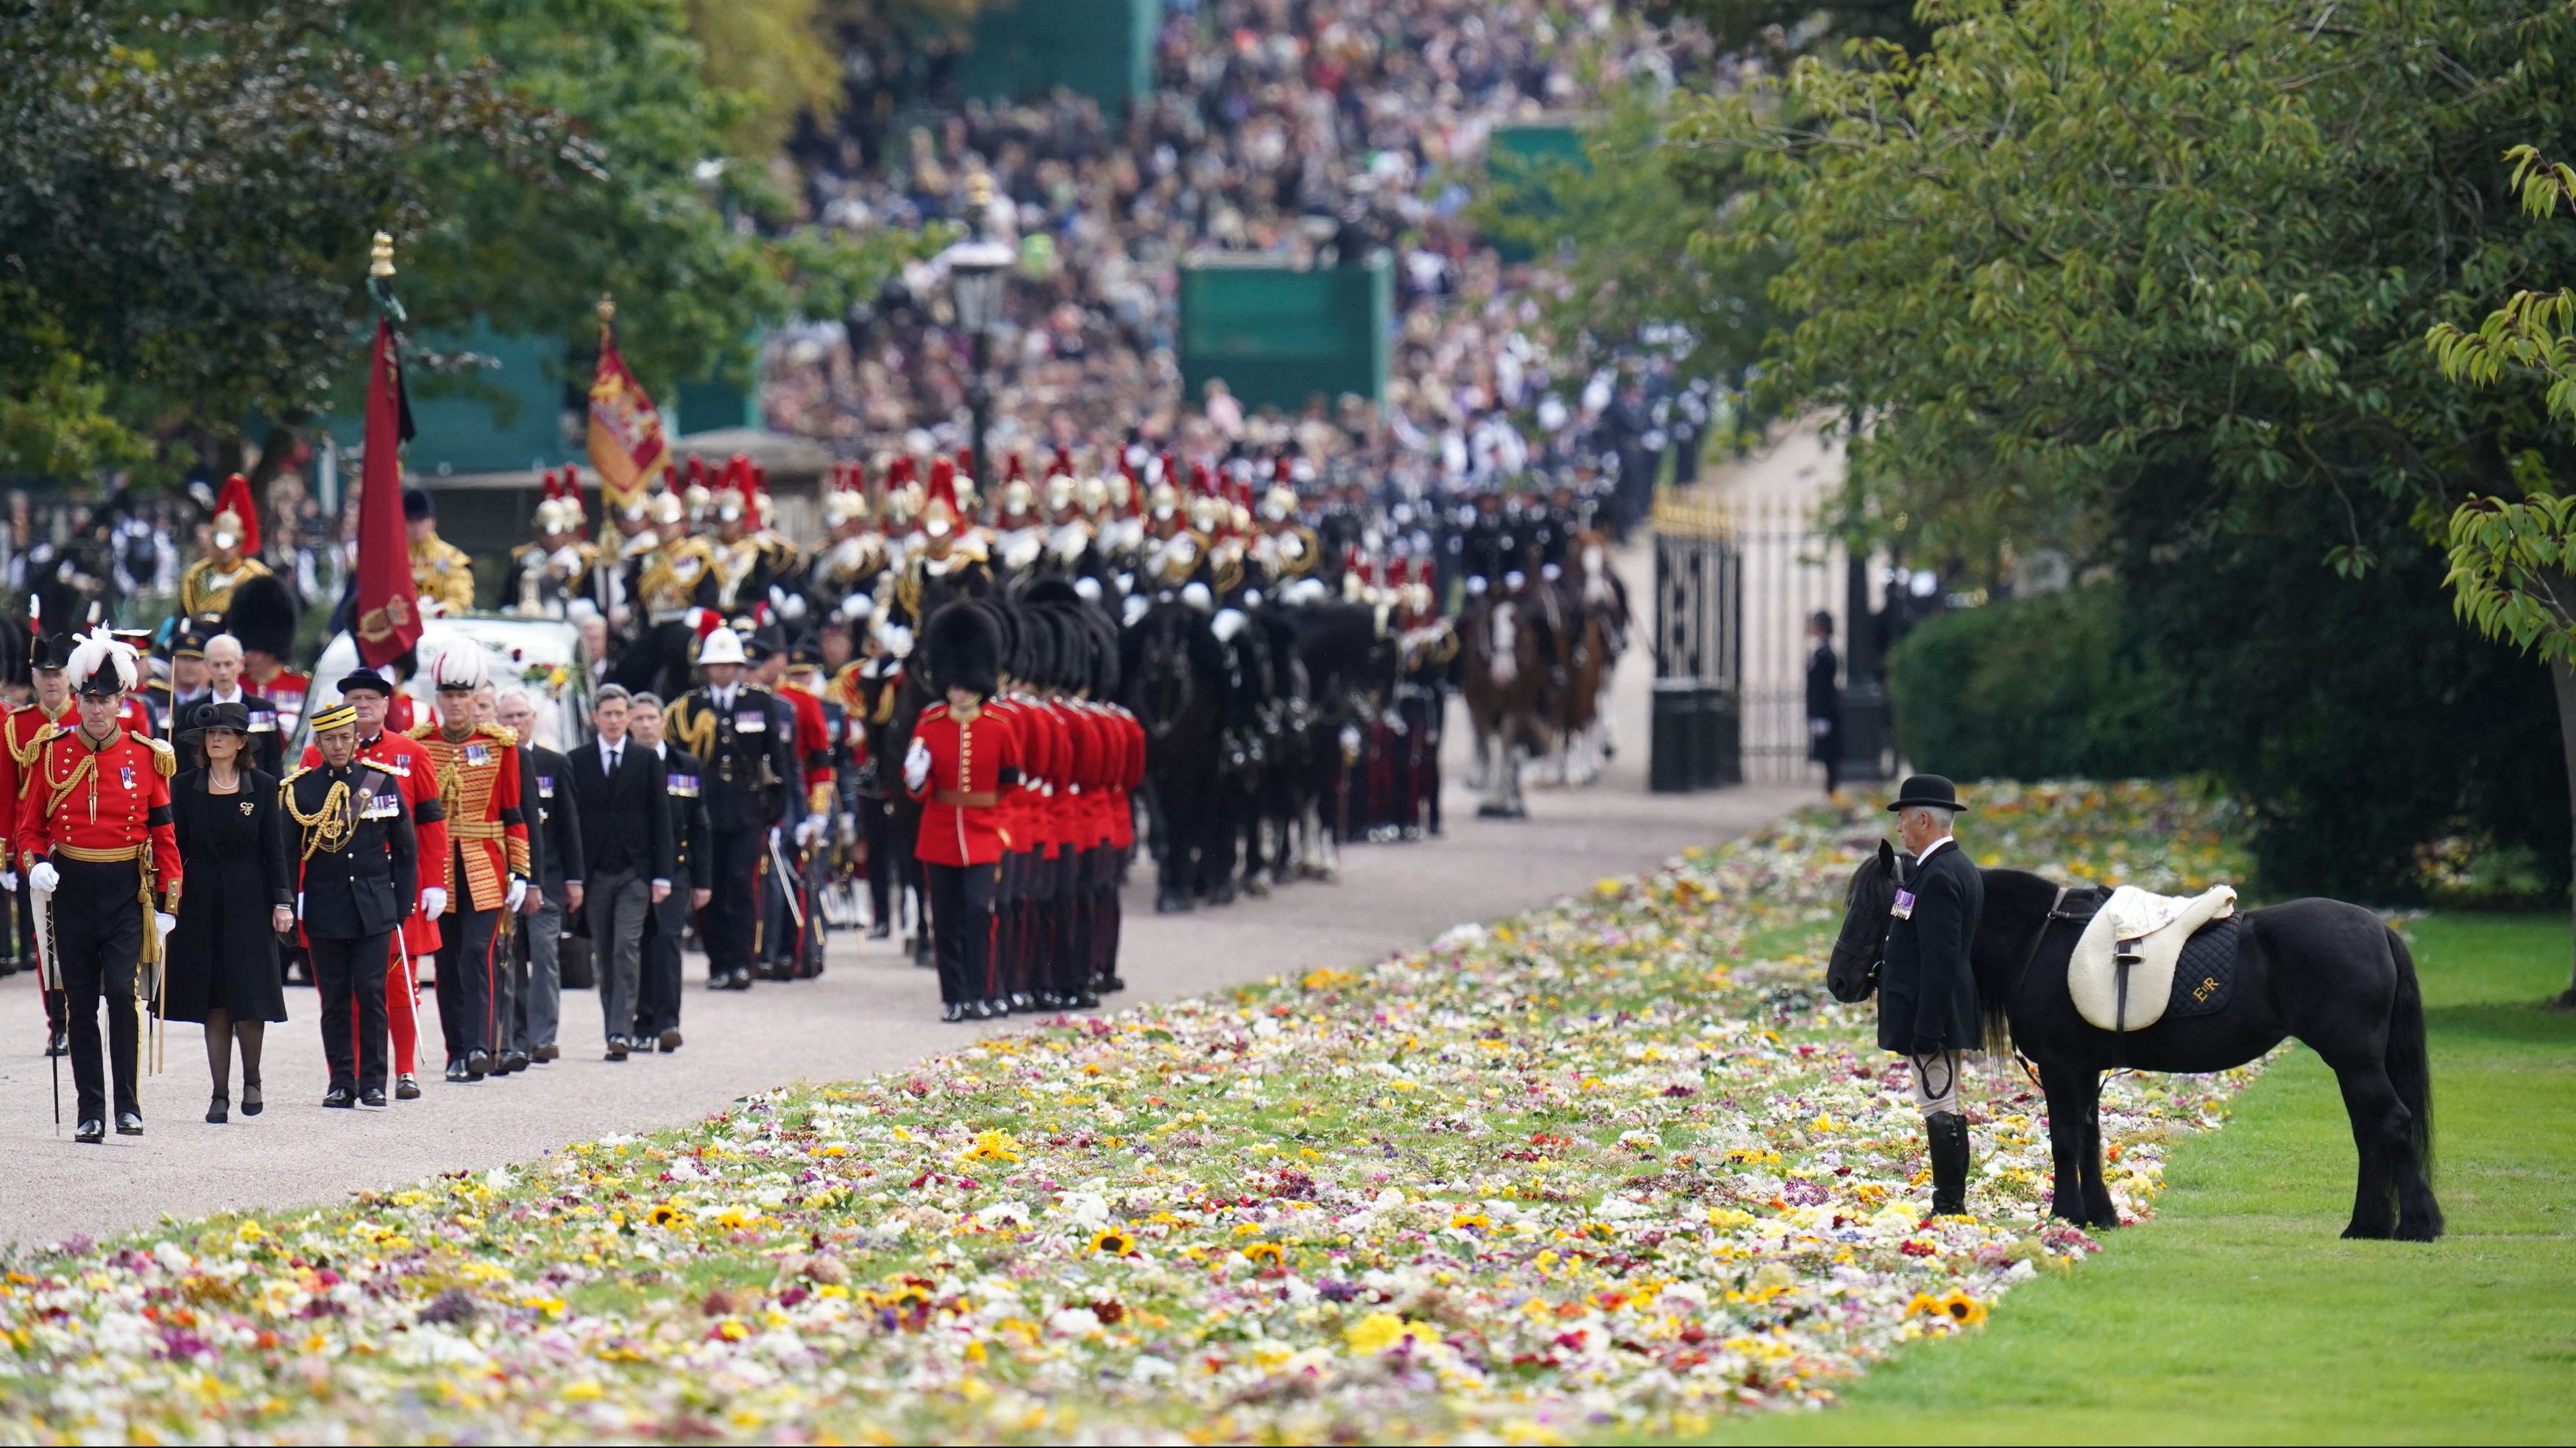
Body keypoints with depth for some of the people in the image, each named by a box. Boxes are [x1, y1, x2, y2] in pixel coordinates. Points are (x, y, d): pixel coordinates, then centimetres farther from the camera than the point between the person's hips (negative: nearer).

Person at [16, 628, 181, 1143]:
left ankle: (129, 1105, -5)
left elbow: (164, 834, 5)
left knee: (124, 993, -13)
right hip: (70, 888, 2)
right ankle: (90, 1112, 9)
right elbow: (30, 824, 8)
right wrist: (34, 866, -12)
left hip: (126, 889, -1)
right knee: (81, 1003, 4)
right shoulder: (52, 751, 3)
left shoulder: (147, 756, 2)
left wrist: (167, 903, 1)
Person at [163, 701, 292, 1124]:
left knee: (250, 1001, -6)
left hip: (249, 903, -2)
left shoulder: (262, 787, 2)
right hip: (201, 906, 2)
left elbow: (275, 848, 2)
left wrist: (282, 902, -4)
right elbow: (176, 847, 6)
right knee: (213, 1004, 2)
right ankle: (220, 1093, 7)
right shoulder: (186, 788, 5)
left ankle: (252, 1079, 16)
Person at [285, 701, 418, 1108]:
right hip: (325, 913, 0)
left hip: (374, 910, 0)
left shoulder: (381, 781, 4)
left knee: (371, 994, -4)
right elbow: (287, 853, 6)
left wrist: (402, 904, 4)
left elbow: (406, 848, 8)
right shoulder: (300, 789, 3)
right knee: (335, 999, 3)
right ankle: (341, 1082, 10)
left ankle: (372, 1081, 2)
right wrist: (288, 907, 1)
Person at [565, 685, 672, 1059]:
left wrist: (662, 876, -2)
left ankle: (620, 1032, -15)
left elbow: (661, 819, 5)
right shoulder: (577, 762, 5)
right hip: (595, 872, 1)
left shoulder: (647, 760, 5)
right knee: (604, 955, 6)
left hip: (635, 872, -1)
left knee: (627, 950, -11)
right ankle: (615, 1028, 15)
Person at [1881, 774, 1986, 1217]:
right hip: (1949, 1015, 11)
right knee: (1946, 1109, 14)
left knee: (1939, 1106, -8)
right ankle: (1952, 1202, 19)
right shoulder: (1960, 868, 15)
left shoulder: (1937, 876, -18)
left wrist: (1926, 1031, -23)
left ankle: (1949, 1205, -7)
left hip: (1931, 1013, -11)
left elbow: (1939, 962, -23)